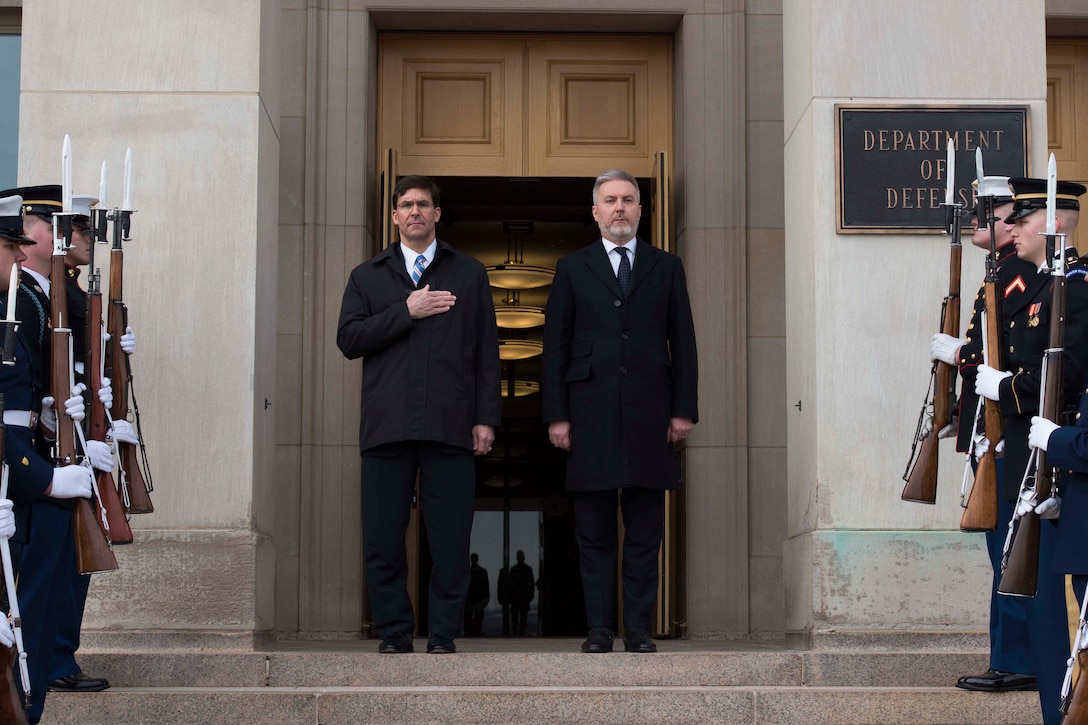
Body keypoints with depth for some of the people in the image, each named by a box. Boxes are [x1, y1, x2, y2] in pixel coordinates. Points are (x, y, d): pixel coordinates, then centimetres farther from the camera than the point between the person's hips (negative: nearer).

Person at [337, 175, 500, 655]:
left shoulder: (469, 274, 15)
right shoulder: (368, 277, 18)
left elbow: (486, 352, 10)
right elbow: (349, 340, 3)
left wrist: (486, 417, 1)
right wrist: (406, 312, -5)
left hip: (449, 426, -1)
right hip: (386, 426, 1)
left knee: (450, 542, -3)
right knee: (382, 541, -1)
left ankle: (443, 635, 6)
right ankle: (394, 634, 9)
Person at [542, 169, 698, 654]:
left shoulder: (666, 268, 13)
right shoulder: (572, 269, 11)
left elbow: (683, 342, 9)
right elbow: (555, 346, 7)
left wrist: (684, 409, 0)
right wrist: (556, 414, -2)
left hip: (649, 414, 0)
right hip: (590, 414, 0)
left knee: (645, 532, 1)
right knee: (594, 533, 1)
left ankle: (639, 629, 6)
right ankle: (599, 629, 6)